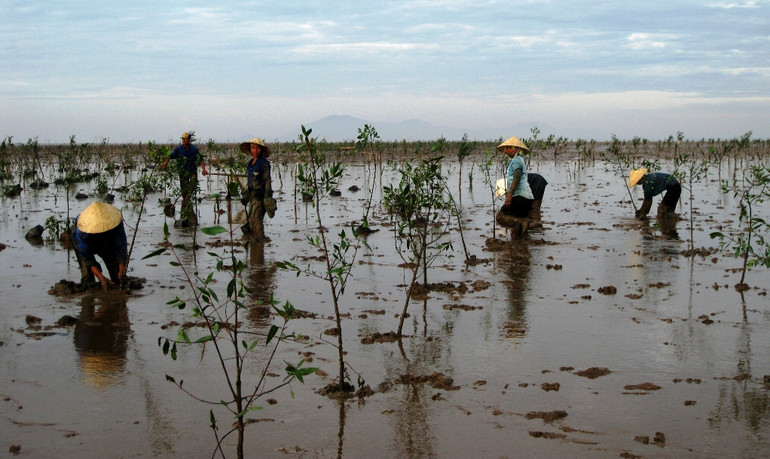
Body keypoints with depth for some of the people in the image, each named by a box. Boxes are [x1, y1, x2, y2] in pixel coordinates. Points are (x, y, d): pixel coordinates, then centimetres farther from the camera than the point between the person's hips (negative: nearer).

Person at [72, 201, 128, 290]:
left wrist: (121, 272, -44)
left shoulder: (115, 223, -38)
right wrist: (101, 278, -46)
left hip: (108, 244, 2)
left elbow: (121, 246, -33)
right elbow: (86, 257, -37)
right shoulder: (81, 230, -41)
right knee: (87, 274, -20)